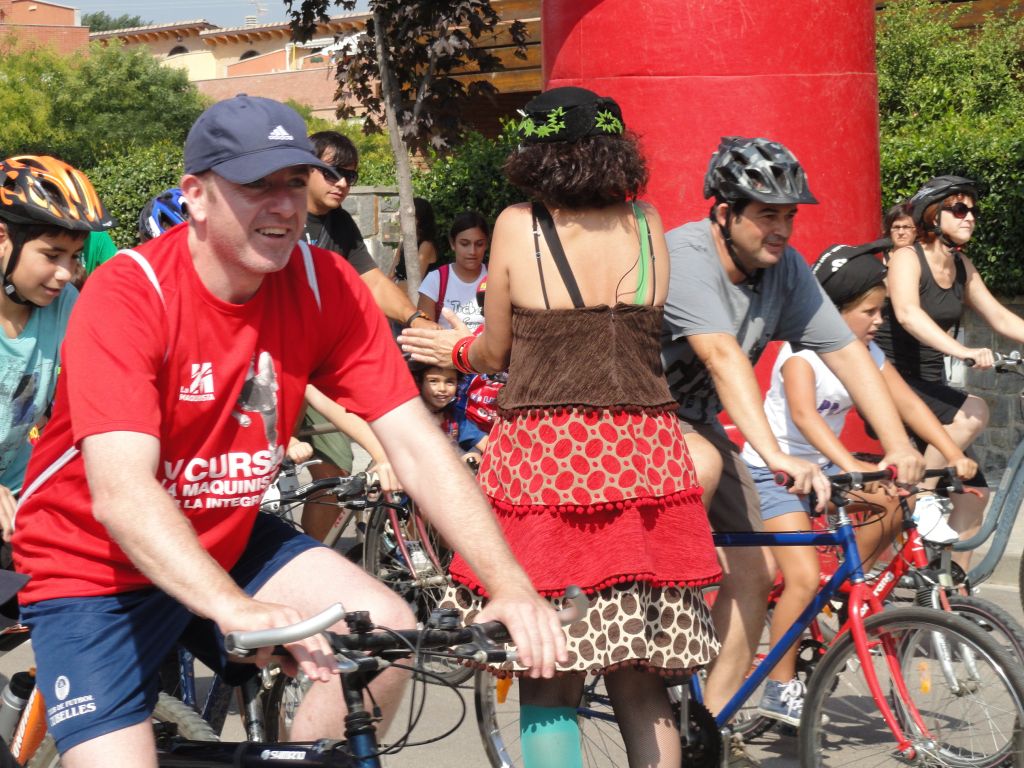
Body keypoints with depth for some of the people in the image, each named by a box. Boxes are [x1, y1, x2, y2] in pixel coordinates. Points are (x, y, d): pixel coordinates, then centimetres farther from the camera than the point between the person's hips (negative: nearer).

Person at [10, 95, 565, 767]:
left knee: (388, 628, -16)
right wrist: (237, 611, -51)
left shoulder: (327, 287, -12)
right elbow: (120, 494, -37)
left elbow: (416, 444, -15)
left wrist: (510, 586, -27)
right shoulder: (127, 296, -25)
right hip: (97, 569, -4)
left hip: (227, 544, 4)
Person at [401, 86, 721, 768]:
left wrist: (459, 349, 27)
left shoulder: (517, 227, -2)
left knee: (549, 682, 3)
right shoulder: (647, 226, 7)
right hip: (644, 457, 3)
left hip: (544, 456, -3)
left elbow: (496, 353, 6)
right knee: (640, 683, 12)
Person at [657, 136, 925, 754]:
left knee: (754, 570, -1)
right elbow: (724, 358, -41)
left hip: (693, 419, 7)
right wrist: (777, 457, -51)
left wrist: (899, 446, -21)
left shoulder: (786, 269, -7)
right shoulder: (684, 257, -28)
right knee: (704, 465, -38)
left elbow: (847, 351, -10)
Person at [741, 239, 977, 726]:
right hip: (773, 469, -7)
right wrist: (851, 467, -50)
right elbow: (803, 415, -36)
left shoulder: (867, 355, 0)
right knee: (805, 578, -19)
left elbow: (907, 403, -5)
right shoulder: (801, 353, -21)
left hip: (821, 466, 7)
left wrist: (954, 456, -18)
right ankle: (779, 689, -6)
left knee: (901, 498, -13)